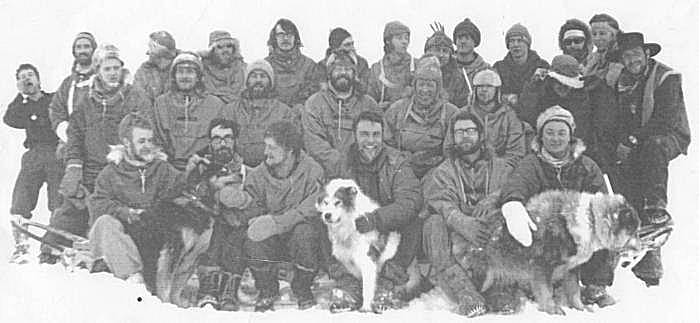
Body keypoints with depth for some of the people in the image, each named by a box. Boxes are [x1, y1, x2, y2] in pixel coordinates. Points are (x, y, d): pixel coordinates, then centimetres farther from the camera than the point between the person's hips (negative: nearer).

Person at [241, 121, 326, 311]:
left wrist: (276, 222, -34)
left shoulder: (312, 171, -12)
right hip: (271, 240, 2)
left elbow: (311, 210, -22)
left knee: (305, 232, -35)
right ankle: (267, 291, -1)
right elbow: (250, 210, -4)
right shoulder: (257, 176, -3)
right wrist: (256, 220, -29)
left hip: (299, 231, -2)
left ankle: (303, 290, -7)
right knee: (254, 238, -30)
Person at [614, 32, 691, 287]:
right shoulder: (623, 82, 12)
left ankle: (657, 207, -35)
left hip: (671, 137, -5)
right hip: (635, 148, 5)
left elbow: (667, 119, -17)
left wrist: (635, 141, -21)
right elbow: (622, 119, 14)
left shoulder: (667, 77, -8)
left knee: (653, 146, -40)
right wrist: (622, 143, -6)